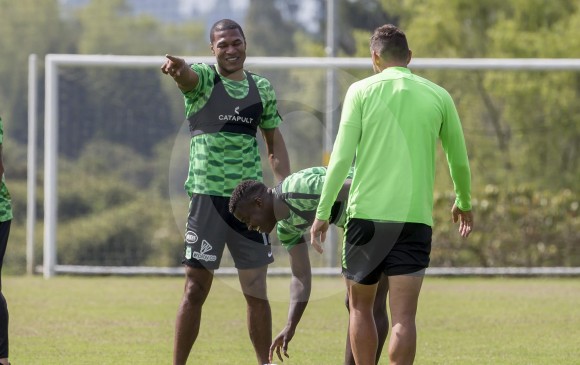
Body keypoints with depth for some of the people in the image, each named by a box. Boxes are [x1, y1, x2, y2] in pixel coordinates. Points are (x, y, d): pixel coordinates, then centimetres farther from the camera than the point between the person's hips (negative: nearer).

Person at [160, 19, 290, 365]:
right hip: (208, 195, -4)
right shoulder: (204, 77, -3)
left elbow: (274, 139, 20)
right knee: (196, 289, -3)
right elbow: (188, 75, -28)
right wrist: (177, 68, -52)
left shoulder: (262, 87, 10)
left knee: (256, 291, 7)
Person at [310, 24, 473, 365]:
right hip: (415, 217, 1)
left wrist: (323, 212, -1)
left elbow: (341, 157, -6)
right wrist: (463, 202, 34)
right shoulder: (438, 96, 7)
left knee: (361, 307, 15)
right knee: (403, 317, -3)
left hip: (366, 213, 0)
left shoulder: (361, 91, 1)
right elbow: (459, 160, 16)